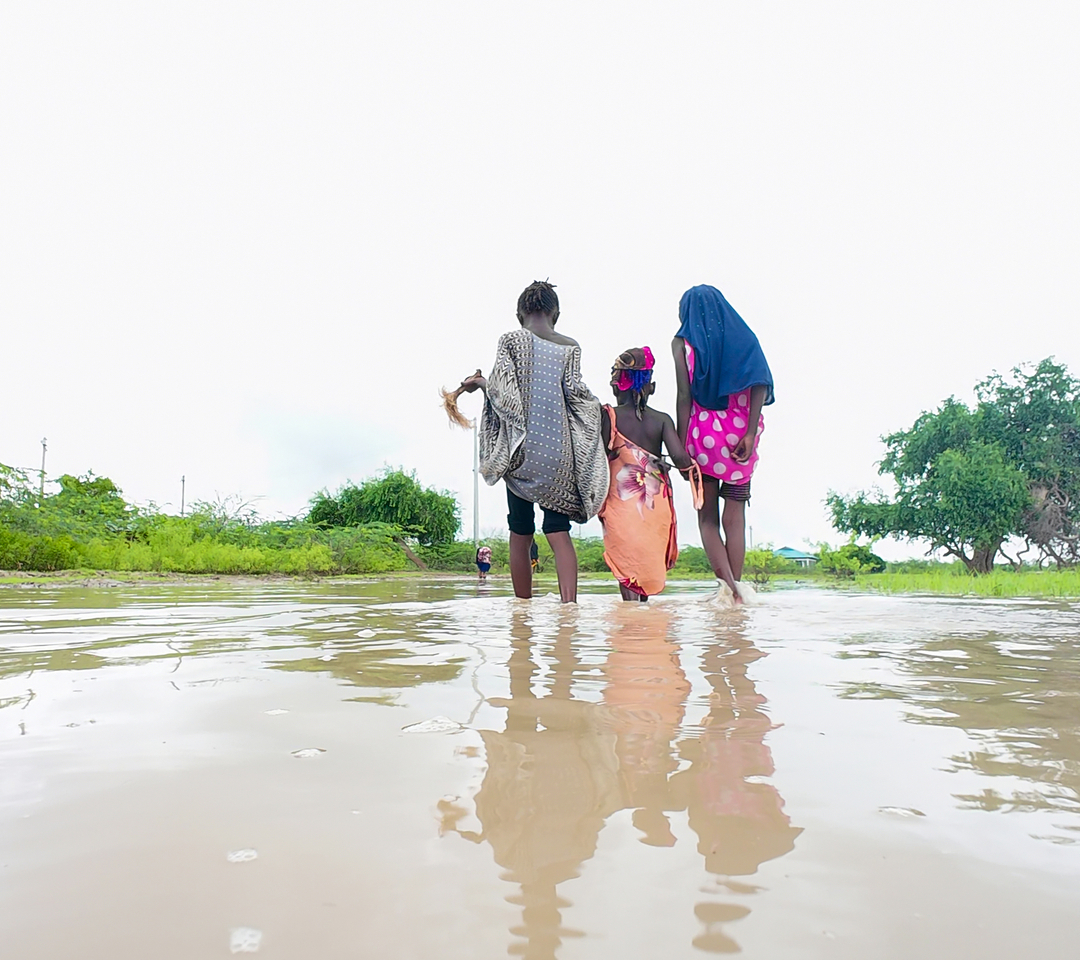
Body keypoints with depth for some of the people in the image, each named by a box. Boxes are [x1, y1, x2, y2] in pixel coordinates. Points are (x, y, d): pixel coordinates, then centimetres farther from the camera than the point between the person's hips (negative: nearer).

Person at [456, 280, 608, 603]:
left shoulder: (510, 340, 2)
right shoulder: (570, 347, 7)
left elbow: (501, 388, -7)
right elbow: (575, 392, -3)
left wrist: (479, 383, 12)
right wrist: (594, 405, 17)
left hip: (521, 449, -1)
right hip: (559, 452, 1)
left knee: (520, 535, 7)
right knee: (559, 531, 0)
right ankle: (569, 602, -14)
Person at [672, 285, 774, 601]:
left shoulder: (683, 342, 4)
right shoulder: (743, 336, 12)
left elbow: (684, 396, -5)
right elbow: (760, 385, -2)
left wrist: (681, 446, -5)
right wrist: (750, 433, -7)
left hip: (705, 432, -2)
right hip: (740, 433, 3)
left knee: (707, 517, 6)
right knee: (734, 518, 6)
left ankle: (729, 586, -10)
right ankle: (735, 591, 5)